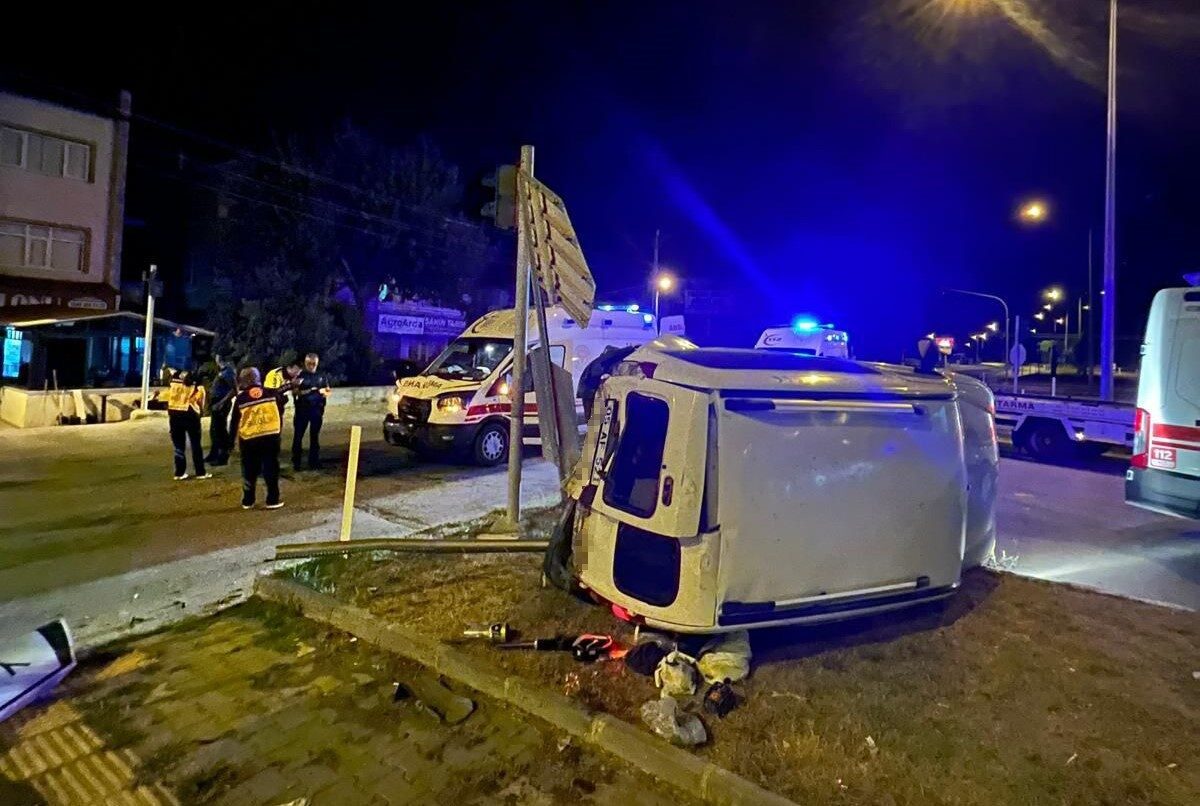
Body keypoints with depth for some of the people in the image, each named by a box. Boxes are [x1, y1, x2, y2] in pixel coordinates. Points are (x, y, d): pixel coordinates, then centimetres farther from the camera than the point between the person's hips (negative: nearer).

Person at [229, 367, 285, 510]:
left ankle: (248, 501, 20)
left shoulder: (240, 399, 0)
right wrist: (278, 431, 21)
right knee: (271, 469, 8)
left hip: (249, 439, 0)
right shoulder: (272, 393, 2)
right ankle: (273, 500, 7)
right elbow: (280, 413, 8)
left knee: (249, 471, 13)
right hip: (271, 437, 0)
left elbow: (234, 423, 5)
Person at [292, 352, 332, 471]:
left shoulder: (322, 376, 7)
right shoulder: (300, 375, 0)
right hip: (302, 409, -2)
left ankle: (313, 461, 15)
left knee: (314, 436, 8)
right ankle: (296, 462, 8)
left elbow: (328, 391, 11)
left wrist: (324, 392, -10)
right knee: (298, 435, 0)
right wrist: (302, 392, -22)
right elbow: (294, 392, -3)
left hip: (317, 409, 2)